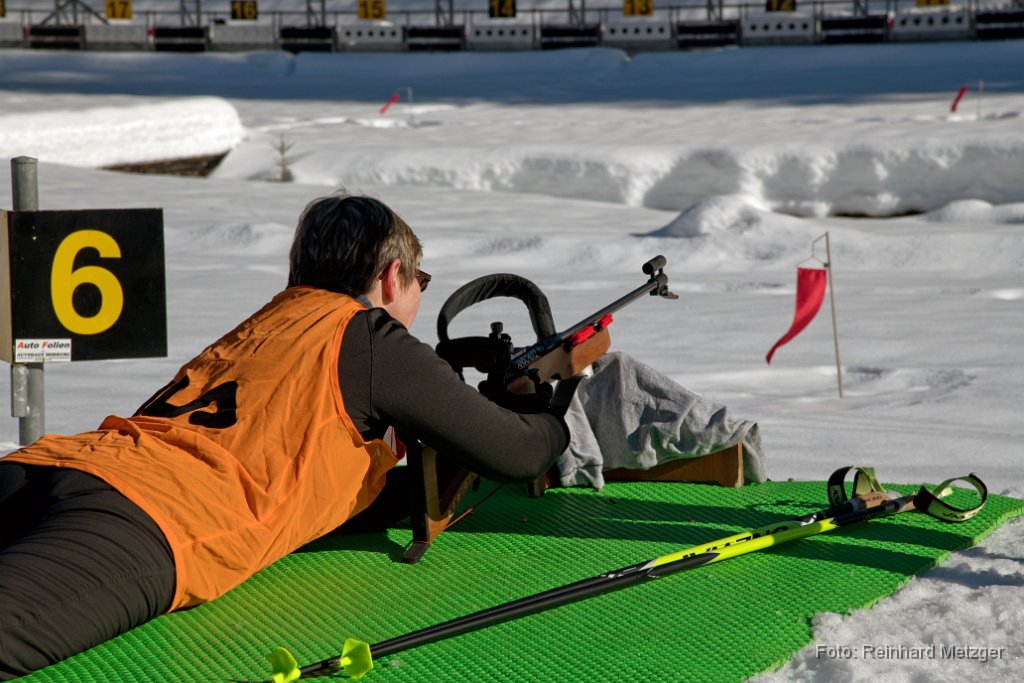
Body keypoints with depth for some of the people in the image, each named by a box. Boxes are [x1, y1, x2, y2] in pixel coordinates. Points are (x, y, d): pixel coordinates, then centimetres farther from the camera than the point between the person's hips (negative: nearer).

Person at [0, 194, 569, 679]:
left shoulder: (256, 332, 36)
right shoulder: (371, 338, 14)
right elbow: (515, 455, 21)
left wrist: (430, 476, 44)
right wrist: (552, 422, 44)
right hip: (143, 523, -8)